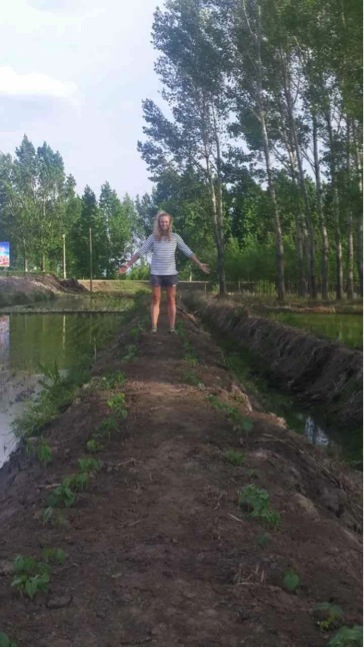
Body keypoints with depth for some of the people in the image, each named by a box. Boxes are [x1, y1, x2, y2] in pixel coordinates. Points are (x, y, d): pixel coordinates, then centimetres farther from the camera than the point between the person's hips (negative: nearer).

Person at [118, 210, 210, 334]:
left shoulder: (175, 237, 1)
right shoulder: (153, 237, 0)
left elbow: (188, 252, 0)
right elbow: (140, 252, -1)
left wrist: (199, 264, -8)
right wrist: (128, 264, -8)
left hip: (171, 273, 0)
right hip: (156, 273, 0)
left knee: (171, 301, 4)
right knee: (155, 300, 3)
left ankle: (172, 328, 7)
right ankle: (154, 328, 5)